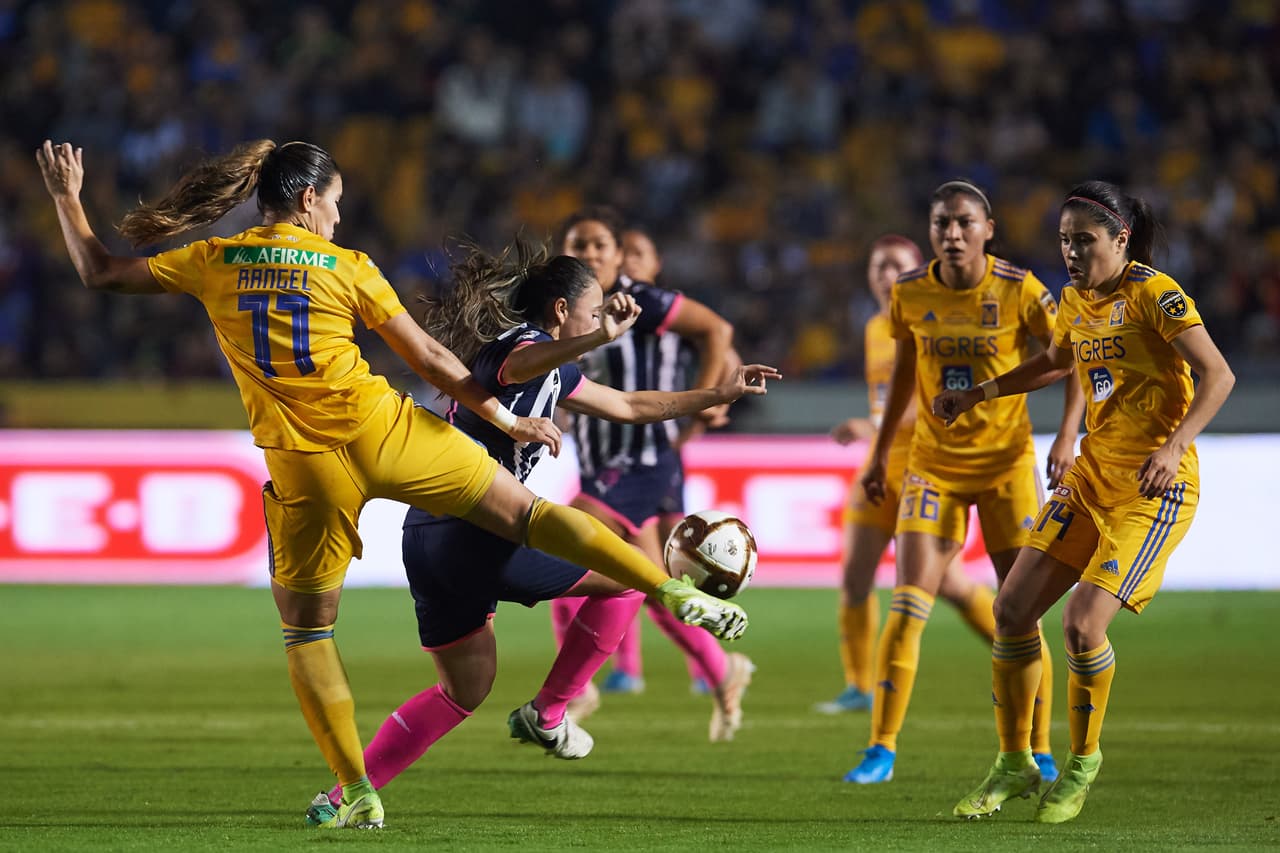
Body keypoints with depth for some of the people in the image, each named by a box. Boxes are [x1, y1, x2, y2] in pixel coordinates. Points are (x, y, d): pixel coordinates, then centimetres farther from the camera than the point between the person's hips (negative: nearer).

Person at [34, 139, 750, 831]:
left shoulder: (213, 264, 3)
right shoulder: (347, 267, 2)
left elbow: (100, 271, 10)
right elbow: (428, 357, 4)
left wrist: (67, 198, 26)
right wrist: (508, 420, 13)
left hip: (304, 463, 0)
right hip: (384, 433, 0)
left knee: (306, 627, 13)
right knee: (523, 510, 10)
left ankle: (358, 792, 8)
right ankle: (674, 590, 7)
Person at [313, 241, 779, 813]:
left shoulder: (553, 373, 24)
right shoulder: (525, 345, -7)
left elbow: (627, 406, 36)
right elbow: (519, 364, -34)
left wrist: (719, 394, 37)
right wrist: (599, 339, -51)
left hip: (427, 539, 10)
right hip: (474, 534, -10)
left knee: (465, 690, 22)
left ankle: (342, 796, 15)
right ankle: (546, 715, 6)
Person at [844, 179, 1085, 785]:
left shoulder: (1019, 291, -12)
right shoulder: (910, 294, -4)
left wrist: (1067, 434, -16)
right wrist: (880, 452, 16)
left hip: (1008, 463, -2)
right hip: (933, 462, 2)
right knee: (908, 605, -10)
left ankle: (1039, 753, 13)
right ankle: (881, 750, -6)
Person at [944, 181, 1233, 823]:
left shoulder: (1153, 294, -13)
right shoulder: (1076, 300, 10)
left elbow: (1218, 375, -18)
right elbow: (1052, 364, 31)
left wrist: (1174, 445, -31)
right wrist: (976, 396, 23)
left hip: (1155, 486, -8)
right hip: (1092, 476, 8)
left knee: (1083, 622, -19)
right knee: (1012, 608, -1)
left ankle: (1083, 761, 6)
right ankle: (1013, 766, 15)